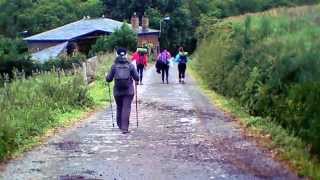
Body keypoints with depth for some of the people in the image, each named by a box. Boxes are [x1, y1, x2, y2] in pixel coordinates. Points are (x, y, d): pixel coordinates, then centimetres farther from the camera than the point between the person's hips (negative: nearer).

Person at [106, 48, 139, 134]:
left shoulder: (114, 66, -2)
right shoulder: (130, 65, -3)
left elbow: (109, 79, -2)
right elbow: (137, 78, -2)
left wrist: (107, 76, 21)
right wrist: (132, 77, 21)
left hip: (117, 91, 1)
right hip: (129, 91, -1)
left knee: (119, 107, 18)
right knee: (126, 108, -1)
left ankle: (120, 125, 30)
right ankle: (124, 127, -8)